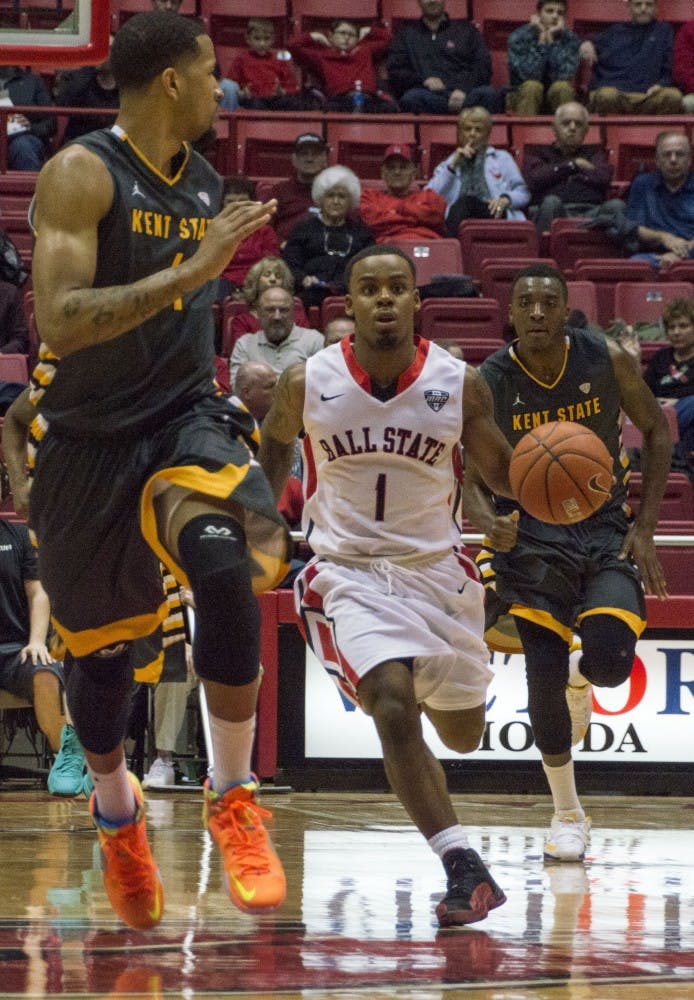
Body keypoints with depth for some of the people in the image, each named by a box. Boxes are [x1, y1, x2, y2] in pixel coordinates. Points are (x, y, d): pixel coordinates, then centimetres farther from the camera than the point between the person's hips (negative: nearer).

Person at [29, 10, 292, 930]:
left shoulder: (207, 187, 6)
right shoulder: (82, 173, -14)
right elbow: (60, 321, -26)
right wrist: (191, 269, -30)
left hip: (187, 419, 3)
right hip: (93, 440, -3)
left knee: (224, 566, -29)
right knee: (101, 649, 12)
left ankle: (233, 799, -18)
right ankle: (116, 809, 41)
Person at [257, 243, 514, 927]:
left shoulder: (459, 384, -10)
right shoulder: (307, 384, -9)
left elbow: (502, 470, 2)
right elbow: (274, 441, 13)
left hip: (435, 565, 2)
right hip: (349, 572, -2)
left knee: (463, 734, 15)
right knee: (393, 706, -26)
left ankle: (423, 686, 54)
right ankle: (464, 869, -26)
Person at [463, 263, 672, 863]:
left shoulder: (607, 361, -9)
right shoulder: (489, 383, -11)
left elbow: (656, 431, 5)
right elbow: (475, 482, -5)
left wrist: (646, 526, -2)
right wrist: (490, 524, -29)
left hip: (605, 529, 0)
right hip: (531, 536, 0)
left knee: (611, 661, -20)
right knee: (544, 675, -9)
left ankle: (581, 676, 21)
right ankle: (568, 814, 11)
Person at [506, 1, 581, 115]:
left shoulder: (571, 38, -7)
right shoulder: (518, 37, -12)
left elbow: (563, 75, -22)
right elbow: (529, 75, -24)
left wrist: (551, 39, -23)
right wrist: (542, 38, -24)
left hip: (556, 97, 1)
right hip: (521, 97, -1)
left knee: (562, 87, -28)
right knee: (532, 86, -31)